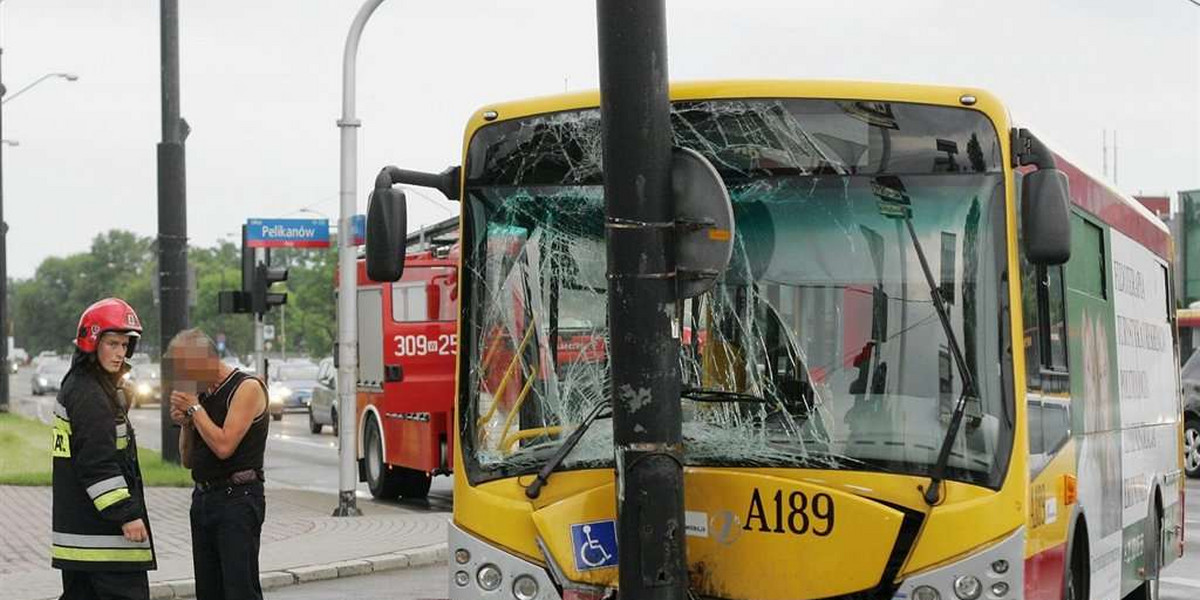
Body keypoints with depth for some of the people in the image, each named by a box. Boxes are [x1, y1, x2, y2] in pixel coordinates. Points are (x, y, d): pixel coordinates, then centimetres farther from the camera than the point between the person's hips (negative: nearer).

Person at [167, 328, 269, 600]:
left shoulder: (247, 388, -9)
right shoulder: (204, 395, 15)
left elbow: (224, 446, -20)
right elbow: (188, 460, 18)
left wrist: (195, 408, -10)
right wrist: (185, 423, 1)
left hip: (237, 499, -8)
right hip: (204, 498, 8)